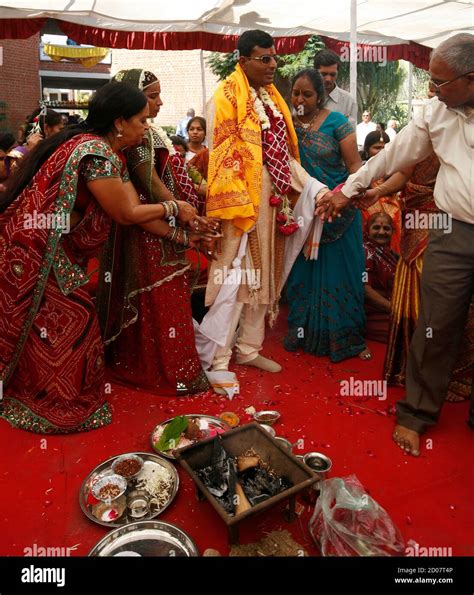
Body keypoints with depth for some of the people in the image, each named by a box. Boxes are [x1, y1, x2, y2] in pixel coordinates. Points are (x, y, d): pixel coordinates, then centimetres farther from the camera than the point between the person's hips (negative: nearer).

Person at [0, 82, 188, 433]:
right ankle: (58, 407, 22)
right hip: (36, 252, -10)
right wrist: (173, 207, -4)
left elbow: (133, 208, 9)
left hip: (55, 252, 10)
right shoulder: (96, 152, -21)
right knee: (59, 328, 3)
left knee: (58, 326, 18)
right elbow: (127, 214, -17)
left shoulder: (110, 155, 10)